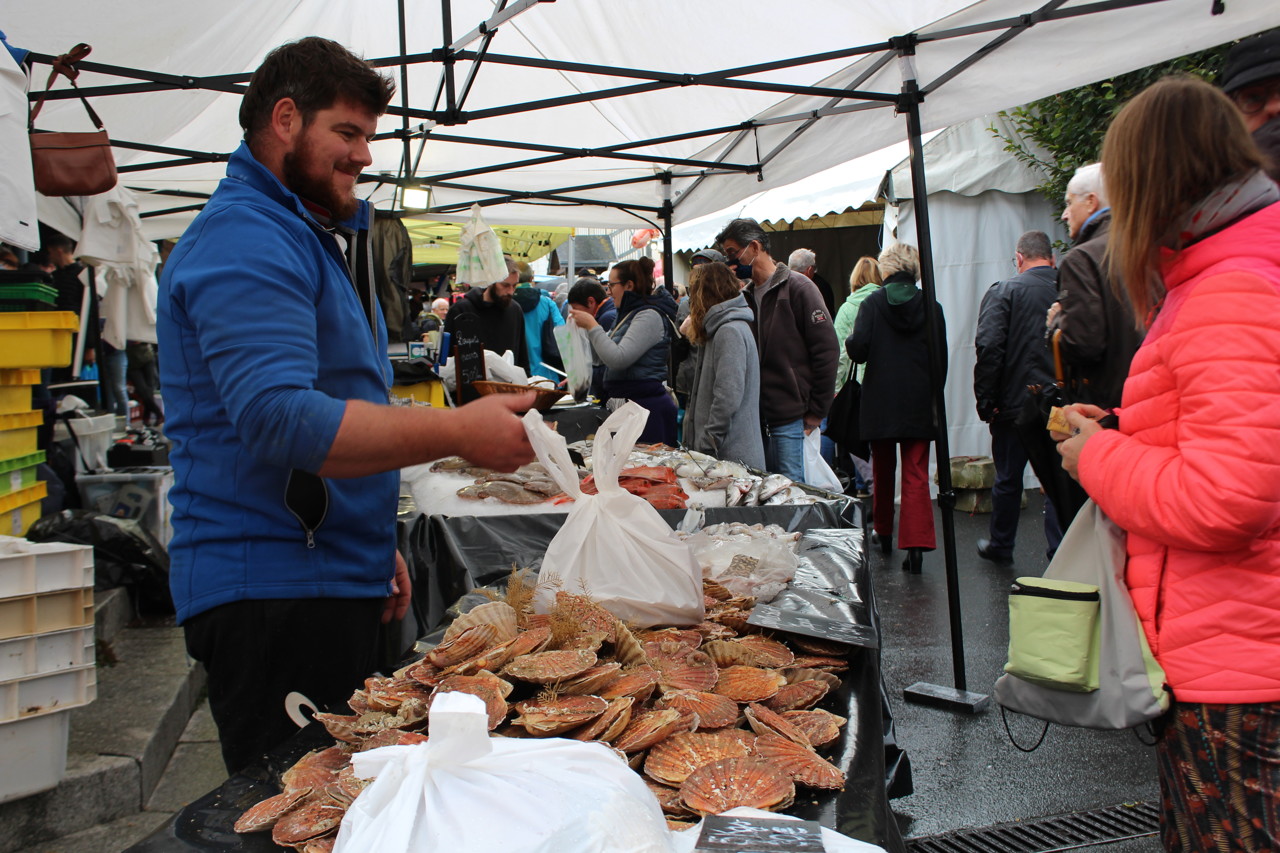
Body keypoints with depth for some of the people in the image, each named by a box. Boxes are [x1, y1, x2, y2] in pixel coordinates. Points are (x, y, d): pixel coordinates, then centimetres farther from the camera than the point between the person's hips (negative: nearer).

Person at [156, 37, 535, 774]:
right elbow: (280, 419, -28)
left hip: (333, 576, 10)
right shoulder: (245, 241, -15)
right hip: (273, 591, -10)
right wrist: (458, 431, -28)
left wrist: (374, 542, 21)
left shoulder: (313, 234, 20)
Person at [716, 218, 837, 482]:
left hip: (790, 417, -7)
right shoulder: (748, 295, 15)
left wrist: (816, 411, -10)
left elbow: (826, 349, -11)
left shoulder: (797, 287, -7)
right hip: (759, 416, 7)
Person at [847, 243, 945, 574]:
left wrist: (848, 342, 11)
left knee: (882, 471, 16)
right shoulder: (931, 306, -1)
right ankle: (917, 544, -12)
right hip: (920, 405, 0)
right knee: (916, 475, -1)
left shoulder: (872, 303, -5)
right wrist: (934, 394, 13)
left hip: (881, 403, 0)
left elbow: (858, 350, -12)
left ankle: (884, 534, 30)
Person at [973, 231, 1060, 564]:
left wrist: (985, 400, -10)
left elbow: (989, 346, -17)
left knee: (1008, 479, 12)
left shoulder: (1003, 291, -7)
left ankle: (1000, 545, 28)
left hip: (1015, 403, -2)